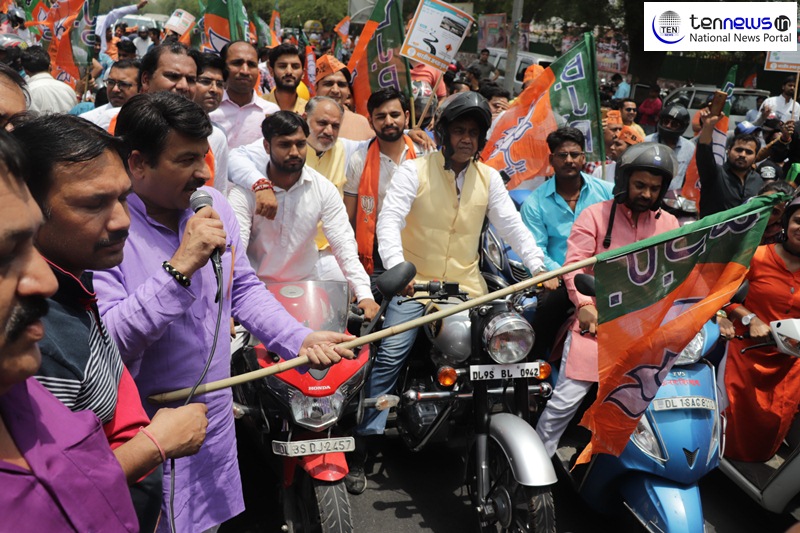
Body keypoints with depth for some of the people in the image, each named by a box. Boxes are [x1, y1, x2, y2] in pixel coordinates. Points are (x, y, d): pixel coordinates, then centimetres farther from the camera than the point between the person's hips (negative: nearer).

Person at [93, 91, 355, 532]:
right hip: (145, 442, -6)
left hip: (217, 422, 6)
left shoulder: (211, 204, -1)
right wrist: (180, 267, -32)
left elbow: (244, 289, 8)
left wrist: (301, 339, -5)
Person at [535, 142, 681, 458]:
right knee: (566, 399, -5)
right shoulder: (595, 215, 1)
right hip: (596, 321, -3)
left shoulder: (669, 224, 13)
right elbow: (574, 263, -7)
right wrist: (584, 303, -22)